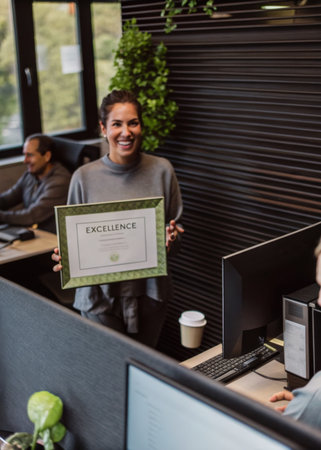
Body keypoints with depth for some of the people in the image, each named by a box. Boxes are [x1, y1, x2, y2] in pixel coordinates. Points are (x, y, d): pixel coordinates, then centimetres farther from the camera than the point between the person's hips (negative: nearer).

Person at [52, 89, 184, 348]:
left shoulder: (161, 170, -1)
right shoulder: (84, 177, -3)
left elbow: (176, 228, 6)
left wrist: (171, 238, -16)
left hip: (149, 291, 1)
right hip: (100, 292, -1)